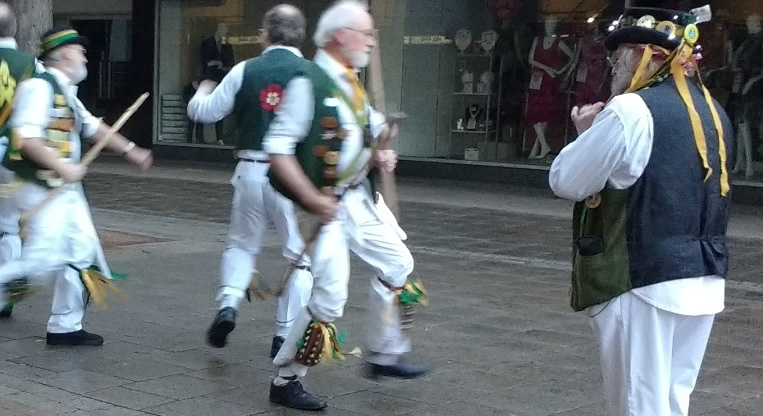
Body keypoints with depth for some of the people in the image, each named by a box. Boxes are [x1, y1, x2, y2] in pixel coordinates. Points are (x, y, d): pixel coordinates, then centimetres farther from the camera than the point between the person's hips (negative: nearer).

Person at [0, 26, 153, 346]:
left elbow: (92, 127, 26)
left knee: (81, 253, 9)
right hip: (42, 189, -10)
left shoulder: (65, 91, 17)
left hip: (65, 189, 10)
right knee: (42, 262, -16)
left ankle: (65, 327, 17)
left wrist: (130, 151, 25)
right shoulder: (39, 87, -14)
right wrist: (62, 166, -26)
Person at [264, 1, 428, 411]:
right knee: (329, 297, -10)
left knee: (397, 264, 17)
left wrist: (379, 155, 4)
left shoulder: (352, 84, 9)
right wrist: (312, 200, -25)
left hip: (357, 198, 9)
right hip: (325, 204, -9)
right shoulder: (308, 84, -18)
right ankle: (286, 381, 7)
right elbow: (277, 150, -22)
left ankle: (384, 356, 33)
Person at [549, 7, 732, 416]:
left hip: (643, 283, -8)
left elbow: (565, 182, -9)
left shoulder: (631, 111, -14)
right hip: (703, 283, 8)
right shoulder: (712, 113, 12)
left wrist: (587, 135, 9)